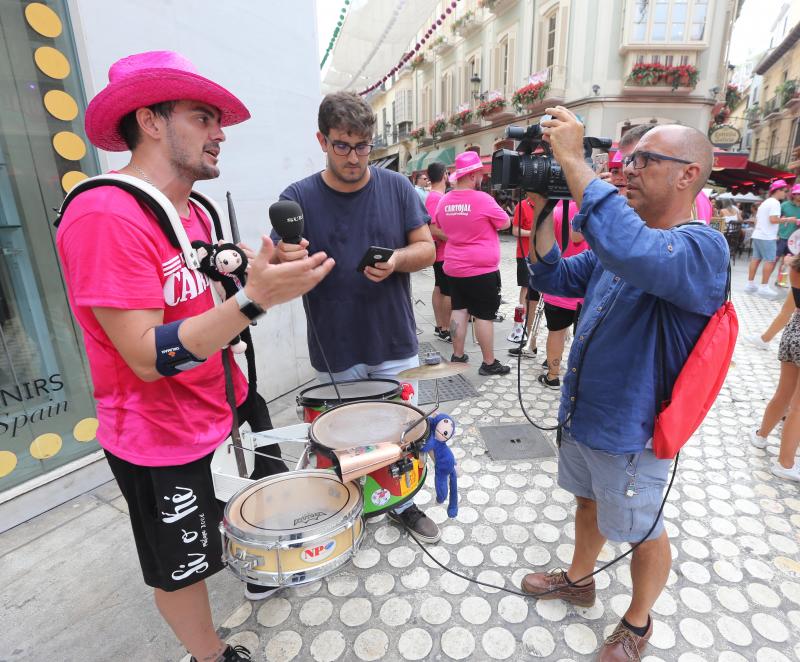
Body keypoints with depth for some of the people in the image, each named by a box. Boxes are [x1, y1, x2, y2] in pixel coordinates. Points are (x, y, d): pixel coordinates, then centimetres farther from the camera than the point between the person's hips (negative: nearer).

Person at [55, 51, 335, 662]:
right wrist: (254, 300, -38)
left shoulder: (193, 211, 5)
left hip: (216, 408, 8)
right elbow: (148, 357, -29)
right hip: (162, 435, -8)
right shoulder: (105, 216, -25)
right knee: (181, 566, 16)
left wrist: (266, 277, 0)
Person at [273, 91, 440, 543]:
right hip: (336, 352, -1)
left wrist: (397, 260, -22)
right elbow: (281, 270, -8)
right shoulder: (299, 198, -5)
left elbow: (427, 248, 0)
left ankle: (404, 503, 39)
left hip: (395, 344, 2)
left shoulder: (397, 187, -1)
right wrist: (285, 261, -32)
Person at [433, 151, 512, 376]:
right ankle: (489, 363, 10)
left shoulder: (444, 201, 3)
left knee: (459, 310, 14)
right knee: (484, 315, 1)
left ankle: (457, 356, 21)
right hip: (482, 269, -6)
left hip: (454, 267, 6)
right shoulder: (483, 199, -15)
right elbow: (505, 223, -3)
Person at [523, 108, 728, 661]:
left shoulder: (702, 248, -24)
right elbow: (553, 277, 6)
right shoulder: (619, 241, 3)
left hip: (629, 431, -7)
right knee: (588, 500, 27)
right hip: (581, 413, 8)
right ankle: (579, 580, 53)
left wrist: (572, 159, -36)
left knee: (643, 533, 17)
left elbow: (632, 251, -46)